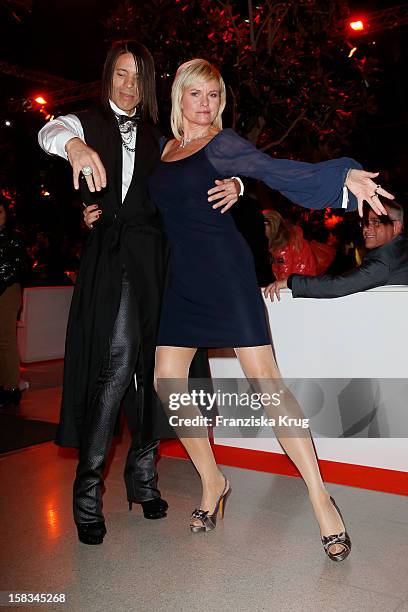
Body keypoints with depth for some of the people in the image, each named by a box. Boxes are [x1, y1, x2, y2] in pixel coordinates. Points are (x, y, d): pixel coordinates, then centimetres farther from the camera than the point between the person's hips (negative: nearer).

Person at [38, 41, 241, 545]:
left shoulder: (158, 138, 19)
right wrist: (76, 145, -34)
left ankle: (142, 473, 17)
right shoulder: (89, 123, 12)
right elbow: (50, 132, -10)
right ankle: (87, 489, -8)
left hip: (153, 257, 3)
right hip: (109, 255, -3)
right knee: (119, 355, -17)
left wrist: (231, 186, -10)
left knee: (151, 362, 3)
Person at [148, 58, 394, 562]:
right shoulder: (164, 148, 15)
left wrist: (344, 175, -29)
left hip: (226, 271, -6)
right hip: (183, 278, 6)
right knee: (167, 381, 0)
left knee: (266, 382, -10)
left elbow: (276, 171, -15)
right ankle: (212, 482, 18)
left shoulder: (222, 144, -1)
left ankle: (320, 498, -1)